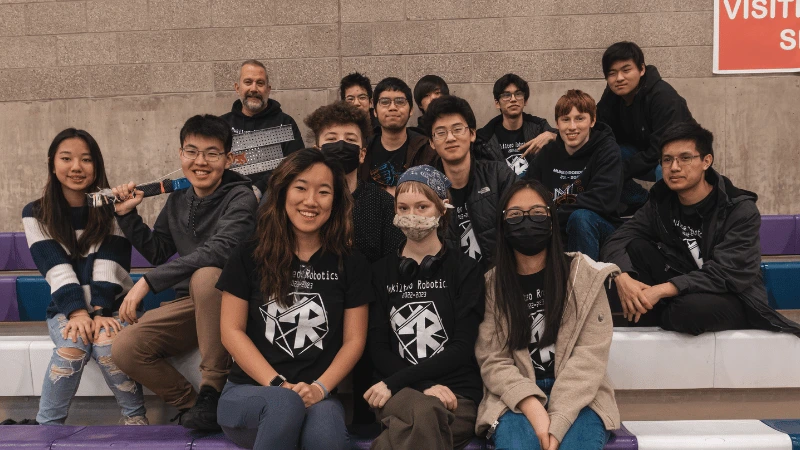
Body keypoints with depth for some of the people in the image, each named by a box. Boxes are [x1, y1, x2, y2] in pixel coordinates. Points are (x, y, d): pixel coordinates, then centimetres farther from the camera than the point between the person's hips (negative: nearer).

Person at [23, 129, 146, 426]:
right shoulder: (35, 214, 1)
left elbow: (108, 265, -11)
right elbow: (56, 267, -11)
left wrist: (100, 312, -24)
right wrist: (77, 312, -24)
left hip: (111, 303, 0)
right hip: (65, 306, 1)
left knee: (107, 342, -31)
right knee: (73, 345, -31)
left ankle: (135, 414, -12)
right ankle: (48, 425, -13)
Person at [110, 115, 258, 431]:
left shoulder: (240, 198, -12)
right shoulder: (179, 199, 9)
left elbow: (219, 250, -28)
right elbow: (157, 253, 19)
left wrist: (149, 281, -30)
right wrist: (128, 216, 6)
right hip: (191, 301, 6)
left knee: (205, 275, -38)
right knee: (124, 350, -16)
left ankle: (212, 389, -25)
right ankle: (190, 405, 3)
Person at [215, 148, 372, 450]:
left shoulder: (351, 265, 5)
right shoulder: (250, 255, 3)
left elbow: (354, 340, 4)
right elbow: (232, 331, 0)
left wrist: (319, 389, -12)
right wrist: (279, 385, -11)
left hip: (319, 397, 0)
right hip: (249, 393, 1)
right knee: (286, 403, -35)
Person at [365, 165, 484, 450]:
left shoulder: (465, 269, 5)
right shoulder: (382, 271, 12)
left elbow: (462, 348, -5)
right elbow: (378, 348, 4)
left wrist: (395, 382, -14)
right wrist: (425, 387, -13)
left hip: (457, 394, -1)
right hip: (399, 395, 1)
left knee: (418, 420, -36)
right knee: (424, 411, -35)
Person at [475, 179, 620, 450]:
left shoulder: (585, 275, 1)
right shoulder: (491, 284, 4)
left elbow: (590, 356, -7)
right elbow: (491, 359, -3)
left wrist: (557, 421, -19)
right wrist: (533, 407, -20)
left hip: (577, 397, 0)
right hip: (515, 399, 0)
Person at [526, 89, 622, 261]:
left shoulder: (607, 150, -6)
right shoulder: (547, 153, 6)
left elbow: (602, 200, -21)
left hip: (599, 231, -3)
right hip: (557, 233, 3)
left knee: (580, 217, -34)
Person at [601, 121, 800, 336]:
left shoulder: (740, 210, -16)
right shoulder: (661, 203, -2)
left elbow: (727, 274, -27)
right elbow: (616, 241, -11)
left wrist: (662, 290, -37)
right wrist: (623, 278, -34)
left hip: (732, 299, -4)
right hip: (680, 291, 4)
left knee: (692, 307, -38)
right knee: (634, 247, -16)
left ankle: (663, 319, -4)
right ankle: (648, 320, -12)